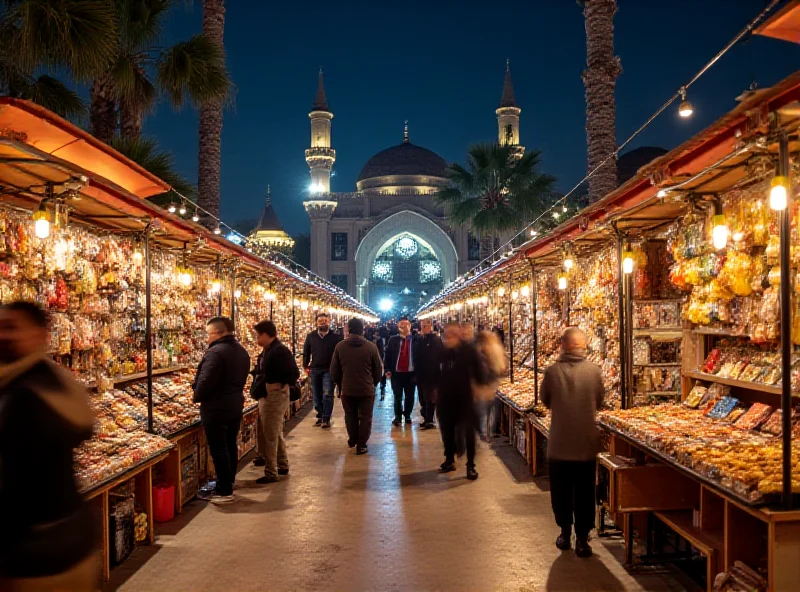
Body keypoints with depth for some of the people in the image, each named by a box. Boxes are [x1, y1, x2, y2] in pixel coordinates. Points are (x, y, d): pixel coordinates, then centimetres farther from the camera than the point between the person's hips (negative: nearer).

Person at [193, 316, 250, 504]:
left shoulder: (216, 352, -20)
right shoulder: (241, 350, 10)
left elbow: (206, 381, -24)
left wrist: (197, 397, -7)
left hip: (216, 407, -9)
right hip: (235, 404, 9)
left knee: (218, 449, -2)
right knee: (231, 445, 18)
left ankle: (224, 492, 2)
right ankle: (228, 483, 30)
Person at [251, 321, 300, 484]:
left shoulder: (280, 351, -19)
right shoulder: (267, 351, 11)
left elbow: (294, 374, -23)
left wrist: (277, 386, -16)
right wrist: (258, 387, 8)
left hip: (275, 396, -10)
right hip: (267, 397, 10)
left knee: (270, 436, -3)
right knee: (276, 434, 20)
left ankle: (271, 473, 6)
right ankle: (282, 466, 32)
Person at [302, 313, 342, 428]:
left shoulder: (336, 337, -3)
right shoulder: (311, 336, 6)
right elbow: (306, 352, 13)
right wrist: (306, 366, 8)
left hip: (329, 370, -3)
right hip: (314, 370, 3)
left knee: (327, 395, -8)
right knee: (317, 396, 9)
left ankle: (326, 419, -3)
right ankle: (320, 417, 19)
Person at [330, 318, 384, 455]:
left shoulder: (340, 346, -7)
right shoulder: (371, 347, -11)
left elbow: (334, 370, 1)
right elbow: (379, 369, -2)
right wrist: (373, 383, 16)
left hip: (347, 389, 2)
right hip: (367, 389, -2)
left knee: (350, 415, 21)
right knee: (365, 417, 10)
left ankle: (352, 439, 37)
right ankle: (361, 445, 12)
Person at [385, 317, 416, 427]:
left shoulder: (415, 340, -3)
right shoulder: (393, 339, 2)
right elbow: (388, 355, 2)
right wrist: (388, 370, -4)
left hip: (410, 372, 0)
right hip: (396, 372, 0)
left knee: (409, 396, 10)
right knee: (397, 396, 7)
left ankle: (407, 415, 26)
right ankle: (397, 416, 19)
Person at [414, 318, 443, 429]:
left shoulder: (436, 340, -8)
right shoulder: (420, 340, 11)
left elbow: (438, 357, -13)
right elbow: (416, 356, 13)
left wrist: (436, 373, -16)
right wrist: (416, 370, 6)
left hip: (431, 374, -7)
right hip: (421, 374, 7)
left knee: (430, 397, -2)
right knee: (422, 397, 11)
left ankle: (429, 420, 1)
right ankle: (426, 418, 21)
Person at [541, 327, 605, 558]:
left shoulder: (552, 371, -12)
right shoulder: (594, 370, -11)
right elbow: (600, 401, 3)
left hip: (559, 443, 0)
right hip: (586, 443, 0)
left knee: (561, 490, 15)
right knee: (584, 491, 11)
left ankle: (565, 533, 26)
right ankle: (582, 538, 13)